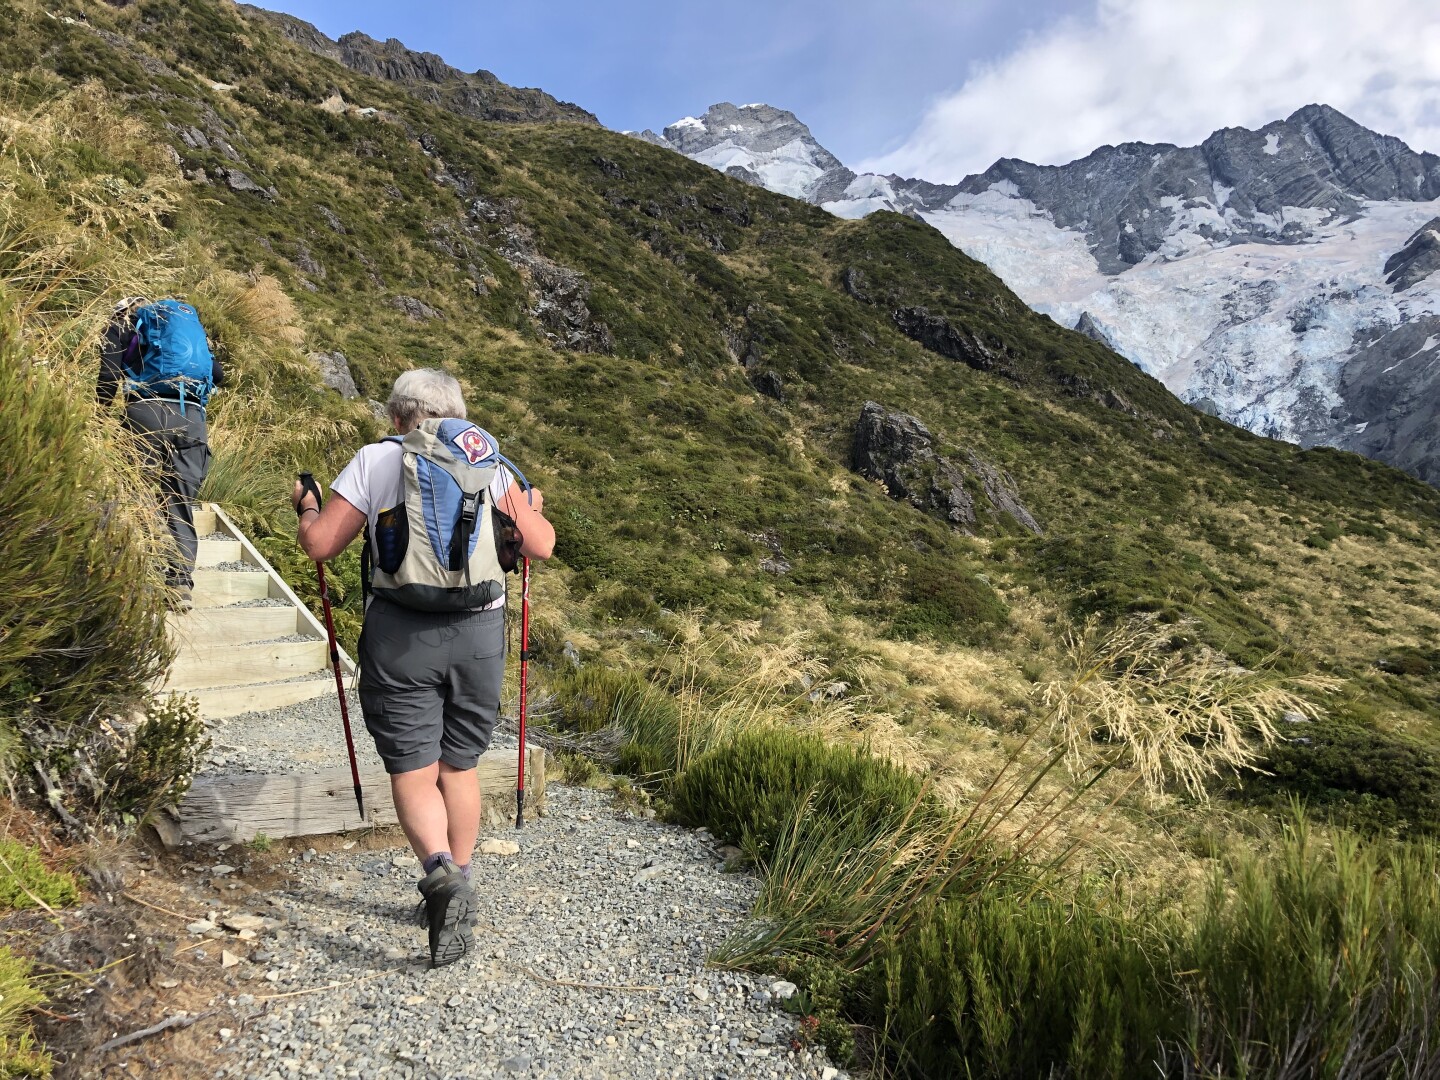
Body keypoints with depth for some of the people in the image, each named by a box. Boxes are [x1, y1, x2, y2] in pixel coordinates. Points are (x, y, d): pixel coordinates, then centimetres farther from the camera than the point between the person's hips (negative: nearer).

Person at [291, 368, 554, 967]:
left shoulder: (374, 460, 2)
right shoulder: (488, 463, 7)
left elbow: (319, 544, 0)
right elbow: (540, 546, 5)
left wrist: (306, 507, 22)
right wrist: (534, 509, 27)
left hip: (399, 633, -2)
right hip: (479, 631, 3)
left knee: (412, 772, 3)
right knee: (459, 767, 17)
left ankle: (441, 871, -20)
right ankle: (455, 887, 27)